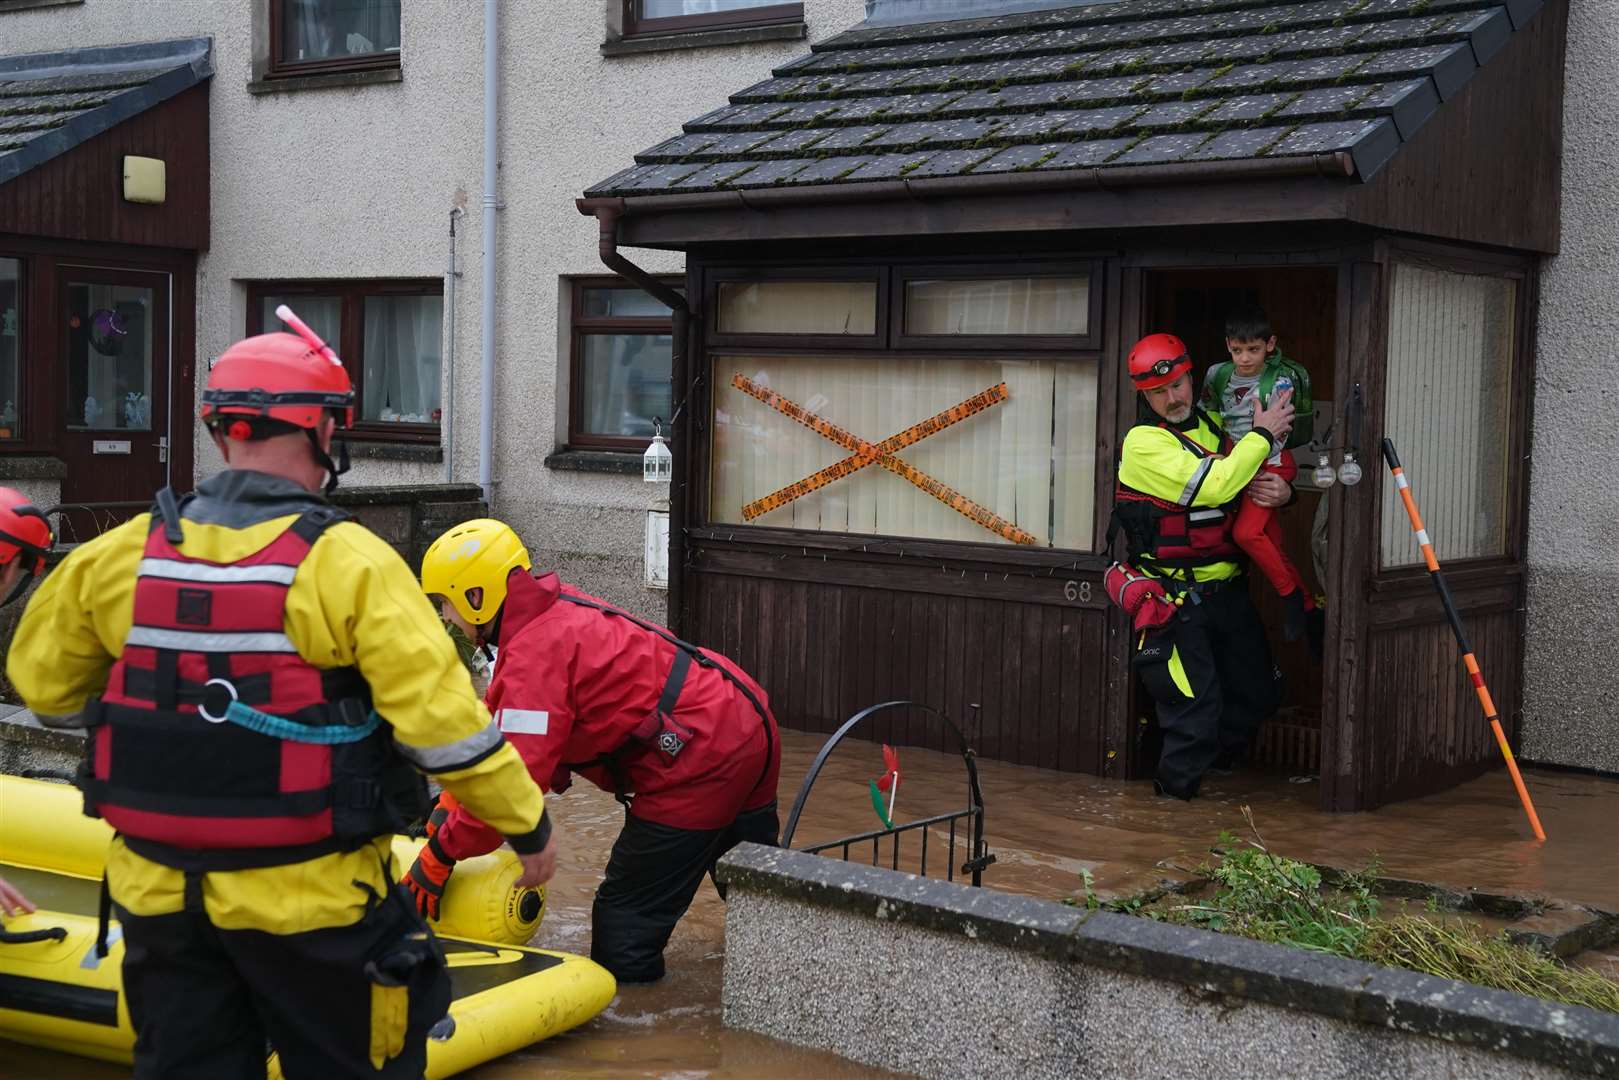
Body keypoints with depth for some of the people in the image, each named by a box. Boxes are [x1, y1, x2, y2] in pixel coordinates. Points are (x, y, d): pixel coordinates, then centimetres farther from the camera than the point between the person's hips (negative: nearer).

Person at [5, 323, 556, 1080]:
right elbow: (443, 721, -17)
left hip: (158, 892, 4)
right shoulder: (346, 562, -16)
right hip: (307, 900, -4)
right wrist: (528, 823, -5)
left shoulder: (120, 555, -3)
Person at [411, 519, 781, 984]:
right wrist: (450, 804, 12)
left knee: (626, 916, -1)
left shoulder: (534, 655, -20)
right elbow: (497, 730, 17)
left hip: (700, 760, -11)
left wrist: (440, 853, -13)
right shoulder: (553, 612, 11)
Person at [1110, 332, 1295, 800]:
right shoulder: (1144, 443, -15)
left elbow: (1259, 478, 19)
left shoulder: (1212, 425, 9)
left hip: (1226, 588, 8)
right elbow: (1213, 486, -27)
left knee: (1258, 692, 16)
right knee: (1195, 709, -8)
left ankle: (1214, 763, 37)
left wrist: (1281, 489, -5)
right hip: (1175, 599, -8)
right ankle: (1174, 795, 11)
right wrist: (1262, 435, -15)